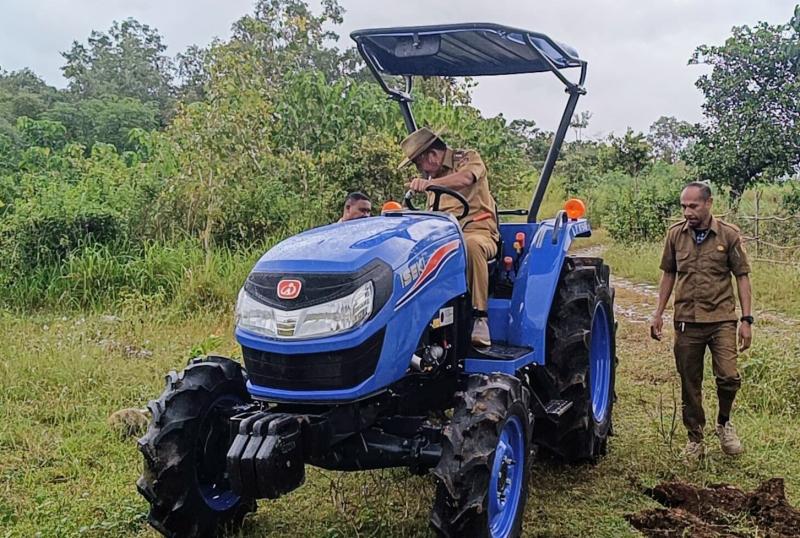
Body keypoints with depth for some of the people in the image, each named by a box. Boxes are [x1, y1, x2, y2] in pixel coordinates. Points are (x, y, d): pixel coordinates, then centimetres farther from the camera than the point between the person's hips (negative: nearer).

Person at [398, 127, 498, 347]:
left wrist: (430, 183, -42)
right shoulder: (432, 175, 24)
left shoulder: (469, 158, 1)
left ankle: (479, 318, -36)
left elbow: (465, 178, -25)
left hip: (477, 232, -6)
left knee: (471, 246, -41)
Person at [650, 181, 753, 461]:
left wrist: (746, 319, -5)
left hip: (722, 318, -2)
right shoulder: (675, 234, 2)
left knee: (728, 377, -14)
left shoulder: (728, 234, -4)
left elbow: (742, 276, 0)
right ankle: (695, 438, 26)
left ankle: (724, 423, 16)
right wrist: (658, 313, 8)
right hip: (686, 320, 2)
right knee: (690, 384, 8)